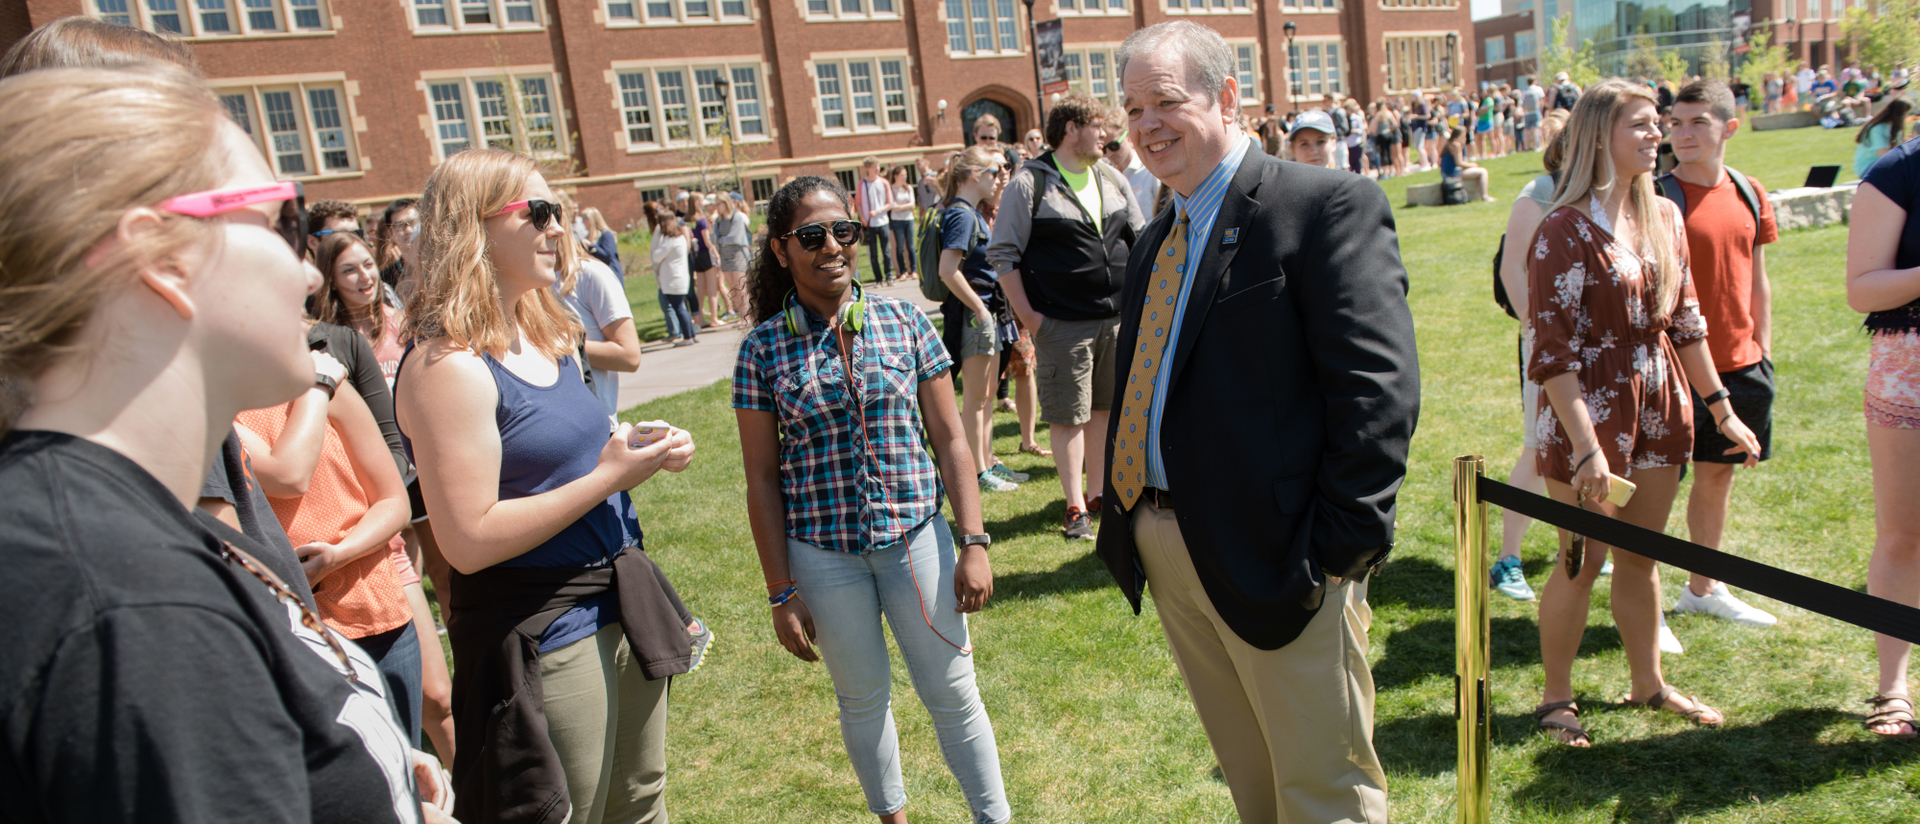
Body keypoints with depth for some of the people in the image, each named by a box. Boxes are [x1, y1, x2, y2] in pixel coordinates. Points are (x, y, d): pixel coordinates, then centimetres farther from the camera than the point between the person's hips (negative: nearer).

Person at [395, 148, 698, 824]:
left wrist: (638, 445, 1)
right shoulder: (447, 363, -19)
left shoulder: (546, 335, 8)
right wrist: (610, 475, -20)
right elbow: (469, 541, -23)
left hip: (619, 602, 8)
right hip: (542, 637, -8)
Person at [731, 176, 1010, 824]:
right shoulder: (764, 348, -5)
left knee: (953, 691, 9)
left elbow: (949, 439, 2)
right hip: (823, 553, 0)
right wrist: (781, 593, -2)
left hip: (915, 535, 1)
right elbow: (762, 478, -2)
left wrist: (974, 542, -3)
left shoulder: (904, 323, -2)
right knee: (863, 697, 16)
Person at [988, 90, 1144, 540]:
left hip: (1118, 318, 6)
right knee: (1068, 416, 0)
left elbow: (1141, 238, 20)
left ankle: (1097, 491, 27)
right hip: (1062, 324, -6)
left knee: (1105, 408, 13)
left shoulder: (1113, 179, 12)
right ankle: (1075, 506, 9)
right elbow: (1003, 254, -8)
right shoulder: (1029, 183, -7)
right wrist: (1028, 315, -12)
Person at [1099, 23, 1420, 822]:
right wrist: (1125, 518, 12)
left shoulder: (1329, 206, -11)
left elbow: (1379, 389, -17)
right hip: (1163, 549, 7)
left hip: (1275, 553, -7)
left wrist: (1341, 545, -19)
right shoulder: (1153, 243, 15)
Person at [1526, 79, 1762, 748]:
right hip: (1590, 413, -6)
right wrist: (1586, 446, -22)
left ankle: (1648, 683, 35)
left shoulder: (1665, 217, 8)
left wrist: (1721, 408, 16)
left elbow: (1685, 321, 15)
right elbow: (1551, 351, -18)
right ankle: (1556, 697, 21)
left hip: (1660, 410, 7)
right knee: (1583, 562, 4)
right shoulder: (1566, 229, -15)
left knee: (1641, 557, 18)